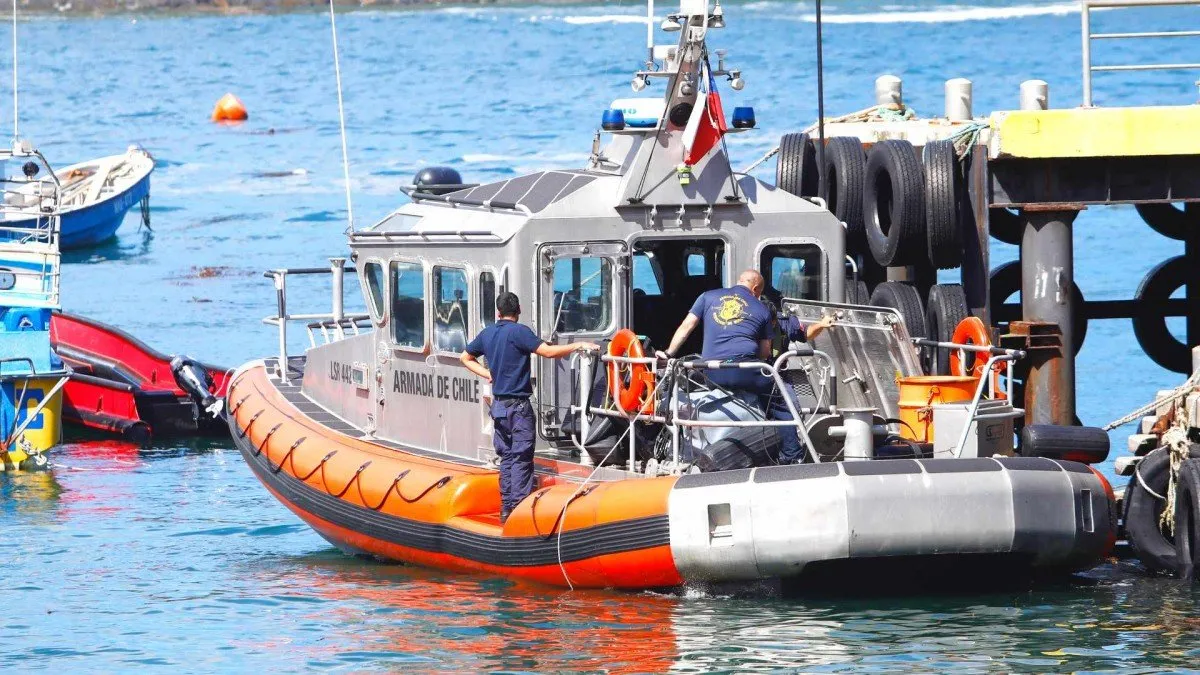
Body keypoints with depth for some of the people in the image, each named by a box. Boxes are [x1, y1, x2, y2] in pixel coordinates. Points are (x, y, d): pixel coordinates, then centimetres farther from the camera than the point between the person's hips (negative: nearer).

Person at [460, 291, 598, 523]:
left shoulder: (487, 334, 10)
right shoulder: (518, 332, -12)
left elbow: (465, 358, 23)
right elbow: (548, 352, -18)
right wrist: (578, 346, -9)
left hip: (498, 404, 7)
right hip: (518, 404, -7)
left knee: (506, 456, 13)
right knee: (521, 457, -5)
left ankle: (506, 508, 13)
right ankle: (519, 507, -10)